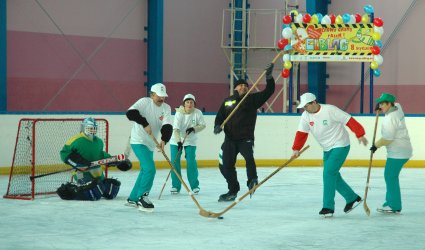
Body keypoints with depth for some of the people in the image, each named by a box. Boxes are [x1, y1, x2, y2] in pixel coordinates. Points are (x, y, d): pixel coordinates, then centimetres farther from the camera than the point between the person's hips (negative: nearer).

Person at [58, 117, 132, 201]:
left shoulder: (99, 142, 13)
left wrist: (116, 162, 22)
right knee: (95, 194, -30)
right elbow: (64, 153, -9)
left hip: (98, 174, 8)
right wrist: (78, 163, -20)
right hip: (83, 173, -8)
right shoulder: (76, 140, -10)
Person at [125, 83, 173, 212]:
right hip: (138, 141, -8)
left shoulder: (166, 108, 2)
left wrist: (164, 140, -29)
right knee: (150, 169, -19)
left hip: (150, 144, 8)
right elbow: (130, 113, -26)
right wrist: (145, 123, -29)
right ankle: (142, 197, -8)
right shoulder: (144, 102, -12)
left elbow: (167, 126, -12)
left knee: (145, 171, 17)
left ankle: (133, 199, 31)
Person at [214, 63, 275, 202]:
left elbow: (268, 92, -7)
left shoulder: (253, 99, 3)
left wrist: (269, 77, -21)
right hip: (230, 139, 4)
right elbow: (220, 116, 12)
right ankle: (233, 190, 22)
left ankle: (252, 180, -14)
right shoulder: (227, 101, 11)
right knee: (226, 165, 6)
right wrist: (218, 125, -9)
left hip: (246, 138, -4)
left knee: (249, 157, -31)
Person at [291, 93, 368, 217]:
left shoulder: (330, 110, -20)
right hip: (327, 149, 8)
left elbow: (349, 120, -19)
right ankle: (352, 198, 28)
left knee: (328, 173, -16)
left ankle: (328, 207, -12)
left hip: (340, 145, -8)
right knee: (333, 175, 11)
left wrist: (360, 135, -20)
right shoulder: (306, 116, -1)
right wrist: (296, 149, -13)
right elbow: (301, 133, -1)